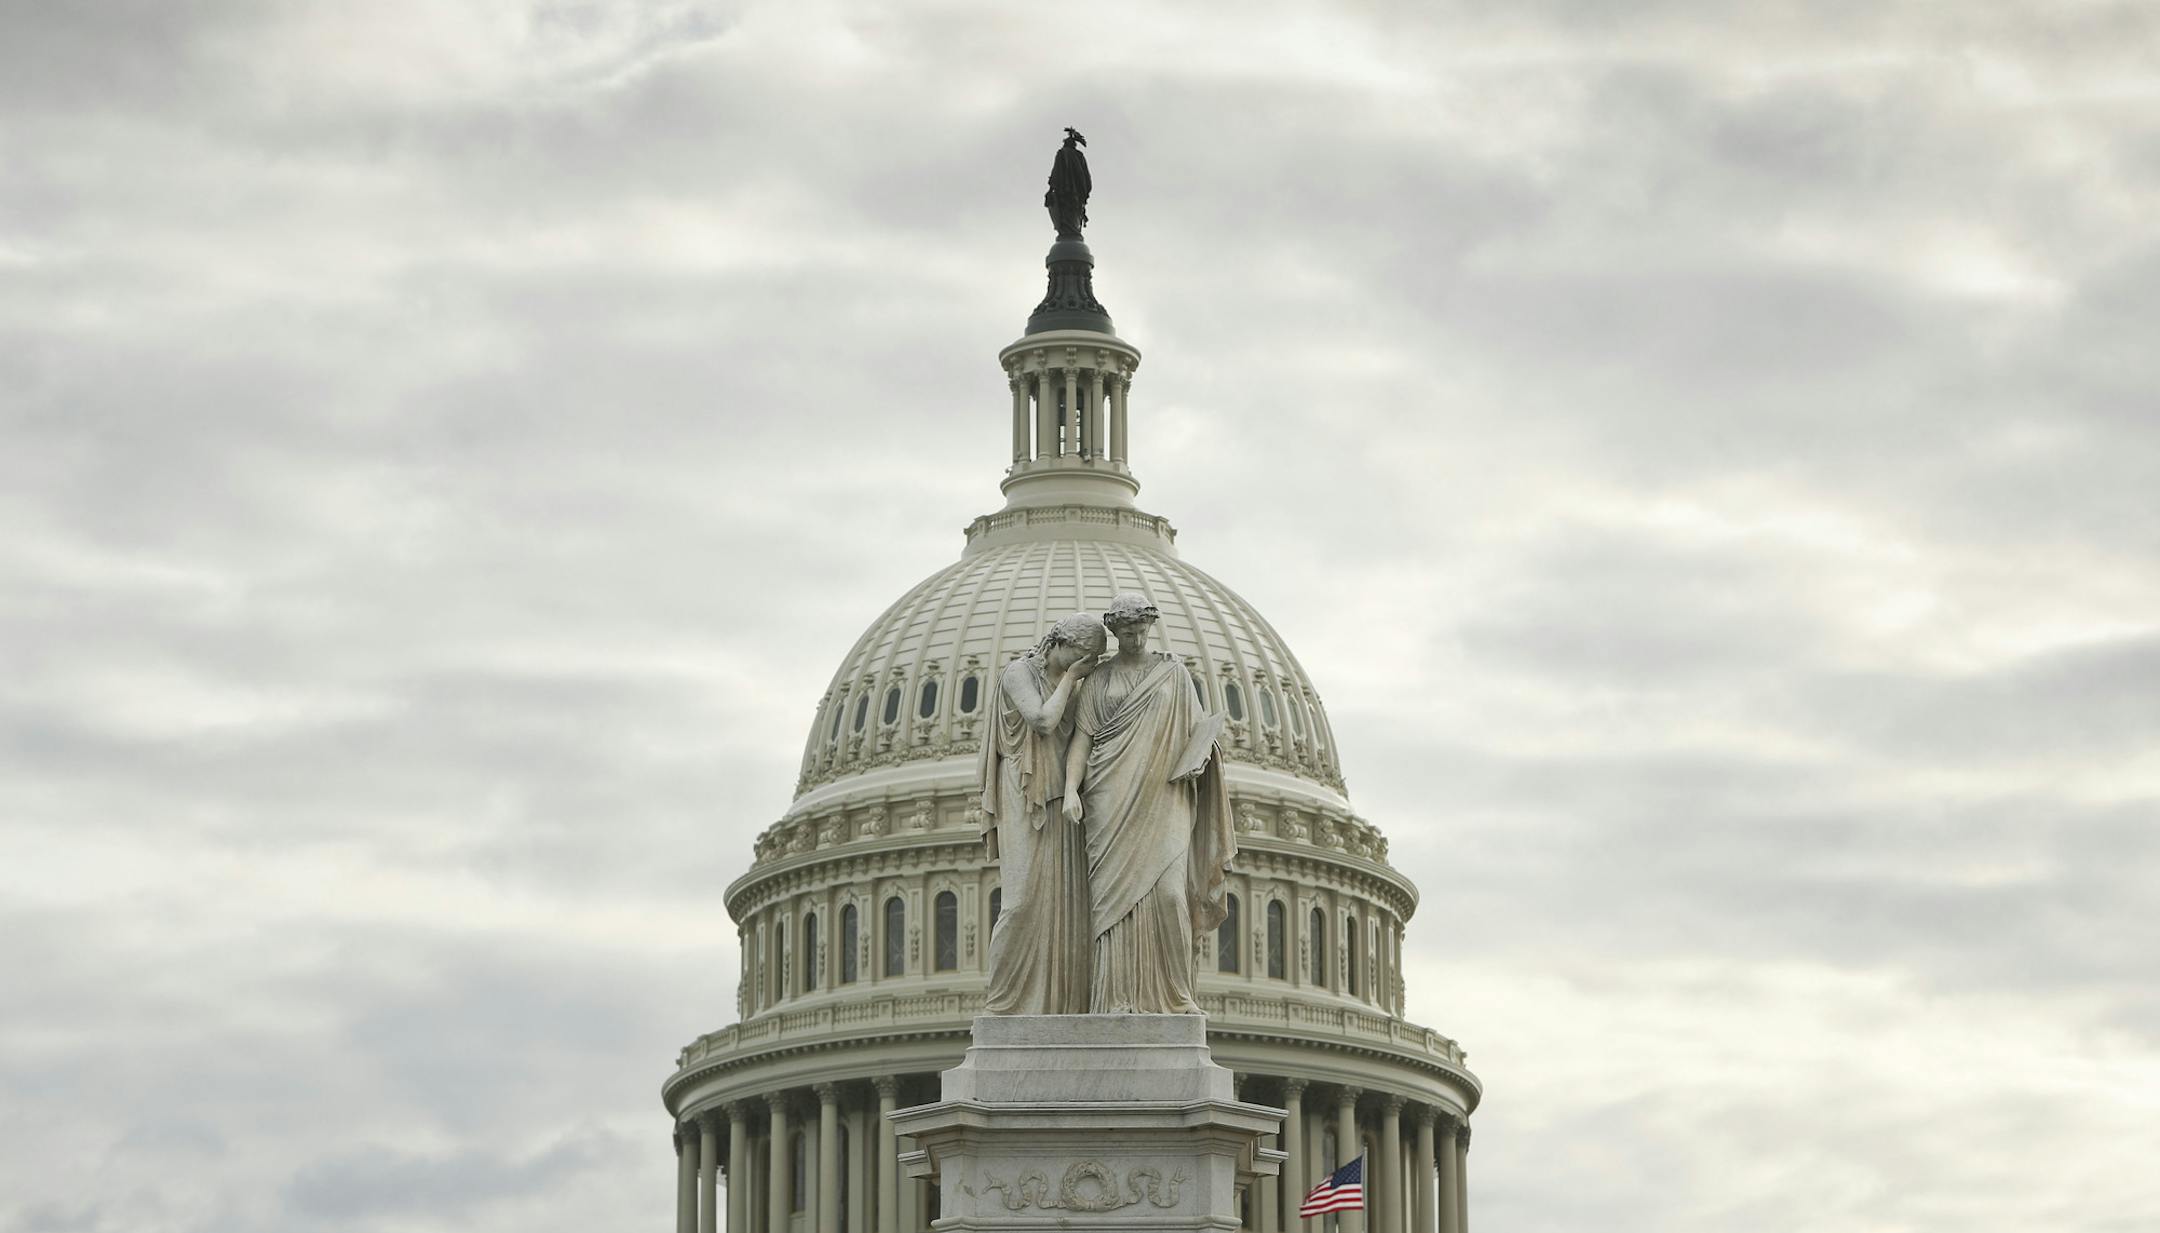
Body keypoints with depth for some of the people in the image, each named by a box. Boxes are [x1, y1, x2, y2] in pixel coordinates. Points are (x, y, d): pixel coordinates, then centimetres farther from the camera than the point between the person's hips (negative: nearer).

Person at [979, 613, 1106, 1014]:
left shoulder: (1071, 684, 17)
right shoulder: (1018, 673, -5)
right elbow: (1043, 721, -19)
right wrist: (1071, 677, -9)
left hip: (1060, 803, 7)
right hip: (1026, 802, -7)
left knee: (1066, 905, -1)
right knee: (1026, 899, -15)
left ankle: (1059, 1005, -3)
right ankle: (1004, 1006, -9)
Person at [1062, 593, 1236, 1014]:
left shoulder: (1174, 672, 13)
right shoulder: (1098, 680, 12)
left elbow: (1196, 730, 13)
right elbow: (1083, 737, 3)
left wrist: (1199, 756, -9)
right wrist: (1071, 789, -11)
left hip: (1161, 801, 0)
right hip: (1112, 801, 0)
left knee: (1167, 892, -15)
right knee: (1117, 896, -8)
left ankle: (1170, 996, -5)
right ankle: (1120, 998, -10)